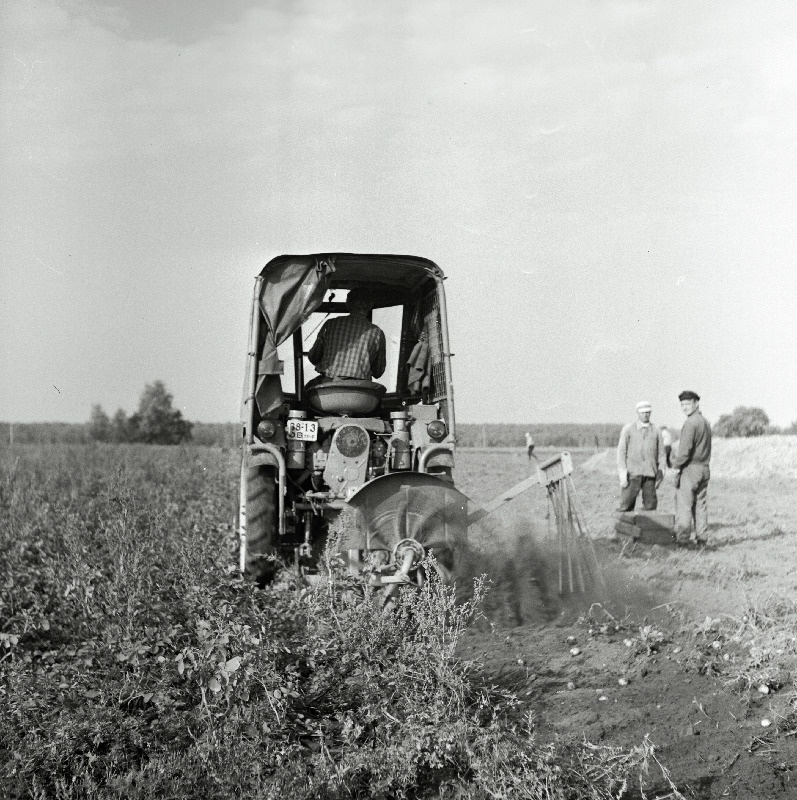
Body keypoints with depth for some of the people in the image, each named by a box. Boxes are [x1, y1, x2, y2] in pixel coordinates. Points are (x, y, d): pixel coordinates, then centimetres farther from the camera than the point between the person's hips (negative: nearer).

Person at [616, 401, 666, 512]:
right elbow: (621, 451, 0)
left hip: (650, 473, 3)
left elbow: (661, 453, 12)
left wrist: (660, 473, 5)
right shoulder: (628, 429, 3)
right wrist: (622, 475, -8)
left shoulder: (655, 430, 10)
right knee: (626, 504, -6)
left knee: (650, 505, 0)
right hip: (632, 473, -2)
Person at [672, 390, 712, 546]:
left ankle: (682, 538, -7)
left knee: (684, 504, -5)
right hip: (704, 468, 9)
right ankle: (701, 538, 9)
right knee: (700, 504, 10)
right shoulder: (706, 422, 15)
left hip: (689, 469, -9)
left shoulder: (690, 423, -13)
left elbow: (685, 448, -20)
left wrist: (676, 465, -8)